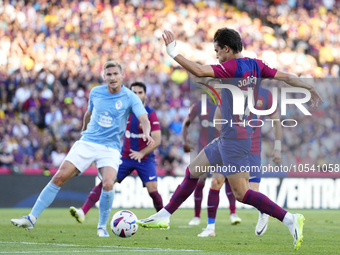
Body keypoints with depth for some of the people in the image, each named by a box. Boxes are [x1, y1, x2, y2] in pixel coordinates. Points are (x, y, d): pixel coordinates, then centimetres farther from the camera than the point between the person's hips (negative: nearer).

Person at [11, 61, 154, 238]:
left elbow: (143, 119, -21)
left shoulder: (130, 97, -7)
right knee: (59, 177, -9)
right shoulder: (95, 92, 4)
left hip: (110, 148, -3)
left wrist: (146, 133, -41)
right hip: (87, 142, 3)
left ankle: (102, 226, -4)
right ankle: (32, 218, -4)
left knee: (108, 184, -27)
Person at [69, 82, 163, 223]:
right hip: (125, 157, 3)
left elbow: (157, 140, -18)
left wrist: (141, 153, -31)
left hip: (145, 159, -3)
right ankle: (83, 212, -17)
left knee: (153, 190, -14)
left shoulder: (151, 114, -12)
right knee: (105, 182, -11)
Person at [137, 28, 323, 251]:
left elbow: (199, 71, -28)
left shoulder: (232, 67, -17)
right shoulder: (255, 65, 7)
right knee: (193, 171, 17)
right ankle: (164, 216, 26)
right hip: (227, 138, 10)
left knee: (242, 194, -11)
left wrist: (173, 53, -23)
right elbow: (286, 77, 8)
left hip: (234, 138, -10)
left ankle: (290, 219, -15)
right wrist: (310, 89, 18)